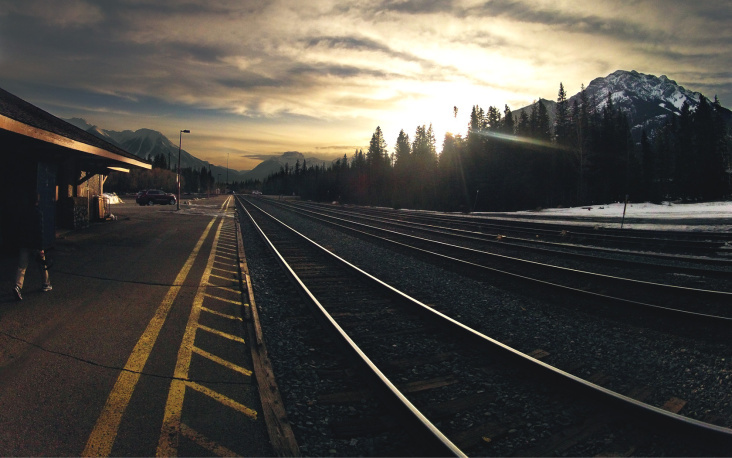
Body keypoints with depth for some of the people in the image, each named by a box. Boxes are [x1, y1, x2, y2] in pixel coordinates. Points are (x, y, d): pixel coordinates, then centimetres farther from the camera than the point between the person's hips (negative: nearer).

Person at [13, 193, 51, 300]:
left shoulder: (23, 211, 6)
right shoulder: (38, 213, -14)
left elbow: (20, 227, 16)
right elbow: (39, 231, -18)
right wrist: (41, 248, -17)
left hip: (24, 244, 5)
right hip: (35, 244, -5)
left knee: (21, 267, 4)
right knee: (43, 264, 13)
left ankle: (18, 286, -12)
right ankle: (46, 285, 24)